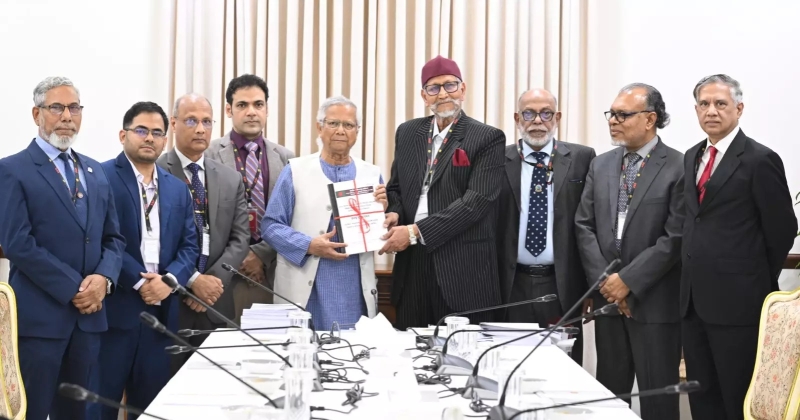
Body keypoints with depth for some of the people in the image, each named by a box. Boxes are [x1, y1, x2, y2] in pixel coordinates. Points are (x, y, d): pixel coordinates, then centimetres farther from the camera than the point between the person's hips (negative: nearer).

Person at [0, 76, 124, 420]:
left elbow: (113, 238, 13)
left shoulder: (95, 172, 15)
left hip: (89, 313, 6)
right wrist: (73, 288, -14)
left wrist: (103, 279, -7)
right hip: (39, 315, -6)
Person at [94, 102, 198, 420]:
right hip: (114, 306, -5)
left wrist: (169, 280, -7)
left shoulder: (178, 189, 16)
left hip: (161, 308, 5)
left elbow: (189, 245, 11)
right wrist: (138, 281, -14)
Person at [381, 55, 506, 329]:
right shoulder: (407, 133, 14)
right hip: (412, 265, 4)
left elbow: (476, 201, -13)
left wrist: (416, 232, -17)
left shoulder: (488, 139, -3)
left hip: (463, 269, -4)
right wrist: (394, 213, -3)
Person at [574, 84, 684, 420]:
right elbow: (584, 226, 7)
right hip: (608, 297, 5)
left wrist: (628, 281, -14)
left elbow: (675, 238, -14)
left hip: (654, 302, -5)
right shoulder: (600, 166, 10)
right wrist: (604, 280, -5)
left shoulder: (678, 168, -8)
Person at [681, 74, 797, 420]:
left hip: (737, 301, -7)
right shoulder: (692, 157, 12)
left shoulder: (759, 159, -10)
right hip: (694, 299, 7)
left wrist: (760, 283, 2)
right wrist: (696, 276, 11)